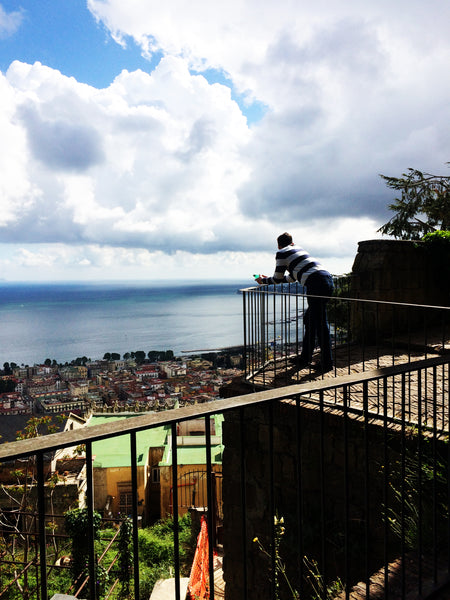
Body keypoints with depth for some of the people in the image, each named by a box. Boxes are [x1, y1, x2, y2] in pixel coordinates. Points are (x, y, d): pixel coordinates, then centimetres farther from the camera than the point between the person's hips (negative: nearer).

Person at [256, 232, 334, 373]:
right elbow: (292, 278, 37)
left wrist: (263, 280, 30)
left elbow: (278, 279, 11)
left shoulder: (281, 253, 7)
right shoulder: (298, 249, 31)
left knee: (320, 324, -4)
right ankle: (305, 358, 25)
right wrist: (269, 279, 46)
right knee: (309, 319, 17)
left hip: (316, 283, -8)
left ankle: (327, 363, 0)